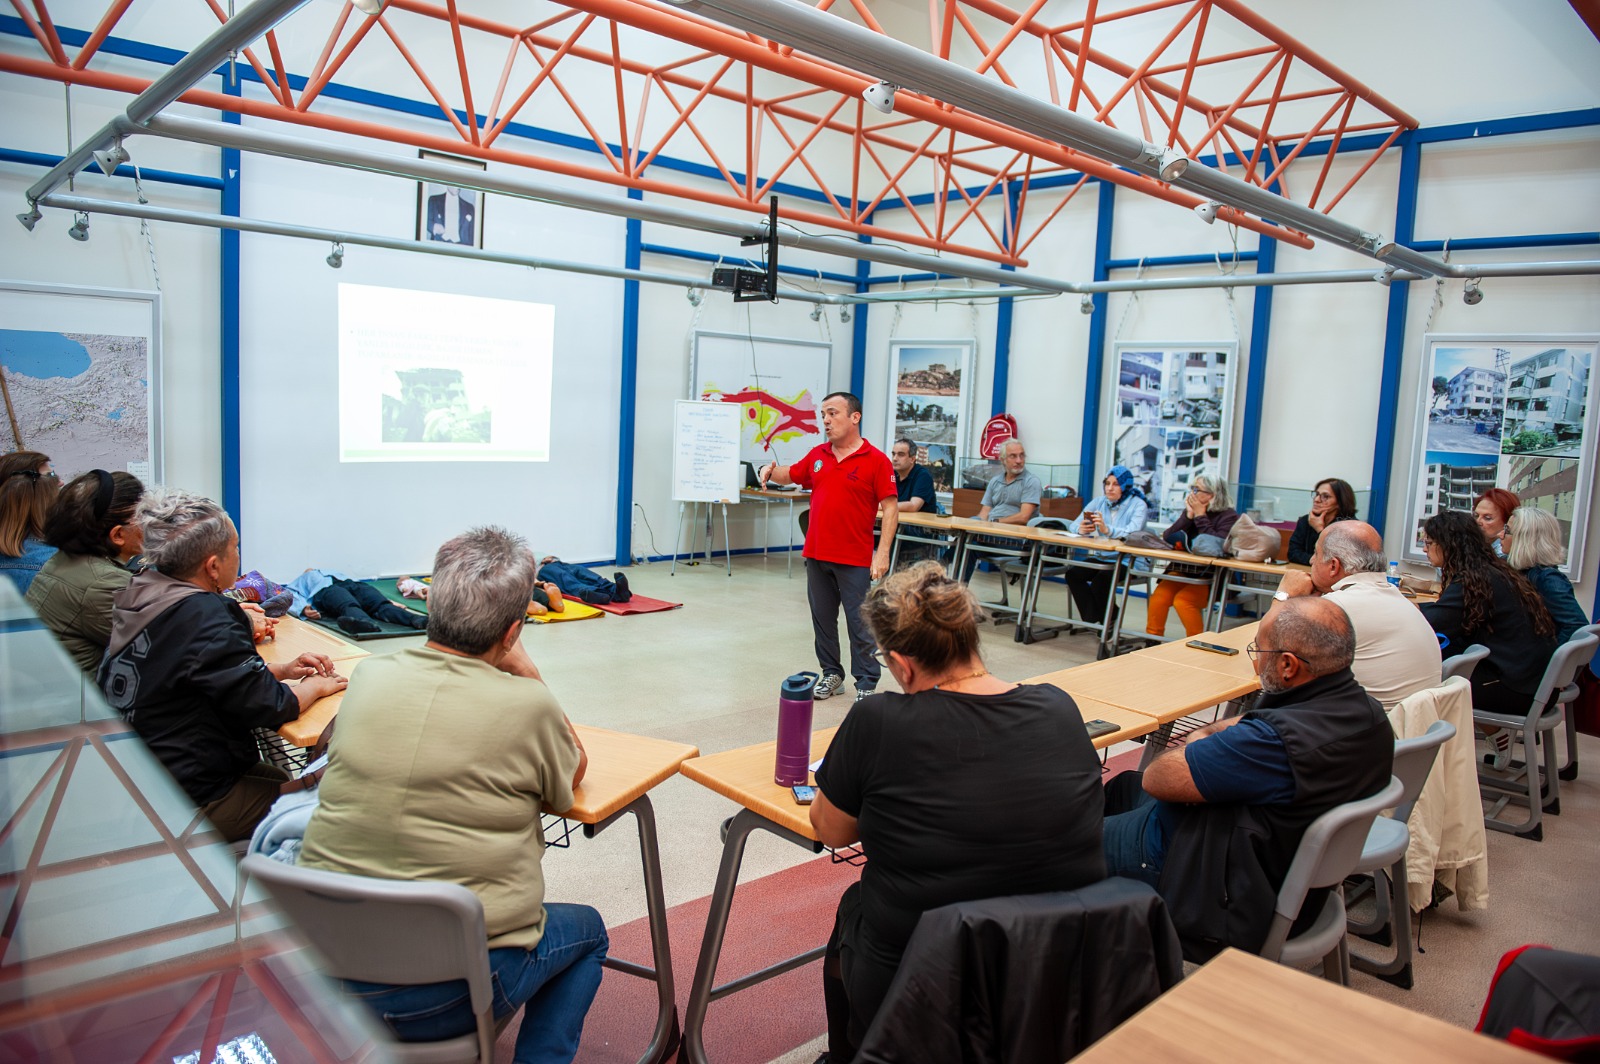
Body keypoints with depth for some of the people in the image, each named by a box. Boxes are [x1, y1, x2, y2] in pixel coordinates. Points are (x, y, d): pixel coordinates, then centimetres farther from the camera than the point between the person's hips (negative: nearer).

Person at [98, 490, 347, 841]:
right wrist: (316, 685, -2)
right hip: (189, 805, -9)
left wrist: (283, 670, 7)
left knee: (279, 776, 23)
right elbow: (272, 707, -22)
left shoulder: (140, 598, 0)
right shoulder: (204, 616, -27)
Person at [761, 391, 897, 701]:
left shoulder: (876, 460, -9)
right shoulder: (817, 455, 8)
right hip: (816, 555, 6)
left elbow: (890, 509, -10)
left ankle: (866, 684, 12)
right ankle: (831, 674, 28)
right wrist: (771, 470, 2)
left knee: (859, 623, 1)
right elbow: (790, 475, 25)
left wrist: (882, 554, -16)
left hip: (855, 559, -6)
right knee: (822, 618, 14)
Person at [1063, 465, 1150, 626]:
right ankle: (1093, 620, -10)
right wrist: (1081, 530, -23)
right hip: (1100, 557, 5)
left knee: (1101, 579, -31)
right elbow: (1075, 524, 2)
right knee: (1072, 574, -20)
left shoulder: (1138, 505, -4)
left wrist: (1107, 529, -39)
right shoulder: (1099, 501, 10)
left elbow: (1134, 532, -22)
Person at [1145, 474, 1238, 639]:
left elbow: (1217, 546, -20)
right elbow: (1167, 538, 2)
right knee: (1158, 598, -22)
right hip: (1181, 571, 5)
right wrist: (1189, 516, -7)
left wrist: (1200, 516, -13)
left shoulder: (1229, 516, -4)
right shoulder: (1190, 511, 12)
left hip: (1209, 578, -5)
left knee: (1183, 600, -29)